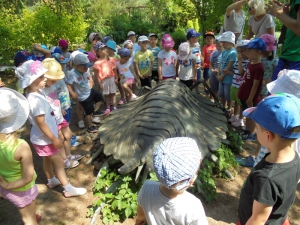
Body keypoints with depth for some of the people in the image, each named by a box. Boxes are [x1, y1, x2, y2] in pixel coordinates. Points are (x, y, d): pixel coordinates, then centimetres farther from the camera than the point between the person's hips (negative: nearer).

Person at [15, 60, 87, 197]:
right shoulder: (36, 100, -31)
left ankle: (52, 181, 47)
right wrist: (54, 139, -20)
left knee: (47, 159, 26)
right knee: (59, 162, 3)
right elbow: (41, 123, -28)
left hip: (42, 138, 9)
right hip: (44, 139, -9)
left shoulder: (35, 94, 0)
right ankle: (69, 189, 18)